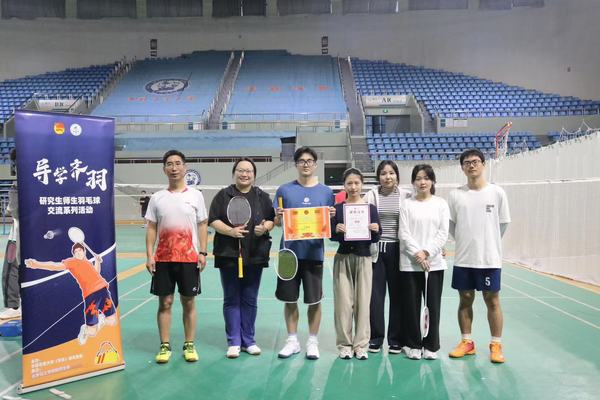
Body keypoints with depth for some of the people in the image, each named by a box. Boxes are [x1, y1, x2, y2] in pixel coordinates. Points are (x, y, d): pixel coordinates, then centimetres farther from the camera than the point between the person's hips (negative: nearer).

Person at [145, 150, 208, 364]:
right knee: (165, 302, 6)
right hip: (162, 259, 1)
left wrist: (202, 253, -5)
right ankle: (165, 346, 18)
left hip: (189, 258, -1)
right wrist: (149, 255, -3)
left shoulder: (195, 195, 3)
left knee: (188, 302, 6)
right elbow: (151, 228, 6)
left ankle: (189, 345, 18)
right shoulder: (157, 197, 5)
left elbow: (202, 226, 3)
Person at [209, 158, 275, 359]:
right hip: (229, 255, -1)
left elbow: (272, 220, 8)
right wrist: (230, 231, -18)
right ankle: (233, 342, 16)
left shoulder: (262, 197, 9)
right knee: (231, 300, 6)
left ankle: (248, 340, 22)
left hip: (255, 257, 2)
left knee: (250, 300, 10)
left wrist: (265, 227, -14)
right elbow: (213, 221, -2)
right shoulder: (223, 195, 4)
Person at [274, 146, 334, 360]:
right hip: (290, 252, 1)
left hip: (314, 253, 0)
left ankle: (312, 342, 23)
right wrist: (279, 216, -16)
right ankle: (292, 341, 25)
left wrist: (331, 217, -14)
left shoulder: (325, 192, 5)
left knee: (314, 300, 7)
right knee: (289, 299, 9)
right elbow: (276, 222, 6)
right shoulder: (284, 190, 5)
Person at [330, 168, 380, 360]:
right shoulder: (338, 208, 2)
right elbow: (331, 237, 2)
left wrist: (375, 231, -17)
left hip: (363, 258, 0)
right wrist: (337, 230, -18)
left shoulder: (370, 208, 2)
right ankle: (345, 343, 17)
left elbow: (375, 239, 3)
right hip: (343, 258, 0)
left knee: (363, 302, 5)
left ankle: (361, 344, 17)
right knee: (343, 302, 3)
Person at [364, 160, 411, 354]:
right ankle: (375, 338, 17)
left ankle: (396, 339, 19)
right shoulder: (371, 195, 3)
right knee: (375, 295, 3)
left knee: (398, 294, 6)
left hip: (397, 250, 0)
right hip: (375, 249, 0)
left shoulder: (406, 196, 2)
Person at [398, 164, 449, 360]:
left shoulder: (441, 204, 5)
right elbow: (404, 233, -3)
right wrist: (417, 253, -14)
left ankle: (431, 345, 20)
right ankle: (414, 345, 19)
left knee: (433, 305, 5)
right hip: (410, 263, -1)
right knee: (411, 306, 4)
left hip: (434, 262, 1)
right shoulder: (407, 204, 3)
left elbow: (443, 233, 0)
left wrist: (427, 253, -11)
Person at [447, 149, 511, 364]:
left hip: (489, 258, -1)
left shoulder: (497, 192, -2)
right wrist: (466, 241, 9)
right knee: (465, 300, 10)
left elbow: (503, 224, 6)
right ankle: (467, 342, 23)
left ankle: (496, 345, 18)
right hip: (463, 259, 2)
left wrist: (487, 243, 11)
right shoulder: (455, 195, 0)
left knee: (492, 301, 6)